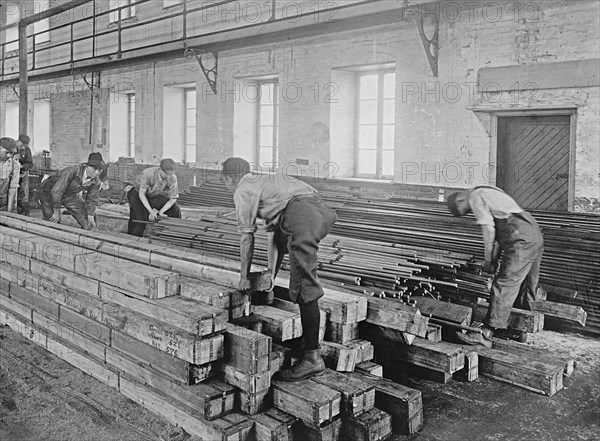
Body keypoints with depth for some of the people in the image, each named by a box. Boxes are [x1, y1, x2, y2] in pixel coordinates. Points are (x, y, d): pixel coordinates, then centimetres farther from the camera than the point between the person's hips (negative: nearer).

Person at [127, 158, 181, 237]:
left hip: (156, 196, 4)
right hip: (139, 195, -4)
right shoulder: (147, 174, -35)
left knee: (175, 209, -12)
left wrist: (160, 212, -28)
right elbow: (141, 193, -27)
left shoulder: (173, 178, -24)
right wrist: (151, 211, -35)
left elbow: (173, 199, -17)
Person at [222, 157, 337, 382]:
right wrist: (271, 272, 39)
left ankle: (312, 357, -3)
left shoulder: (242, 191, 12)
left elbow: (247, 237, 10)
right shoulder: (265, 182, 36)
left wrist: (244, 276, 19)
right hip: (321, 210, 9)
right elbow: (272, 231, 37)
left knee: (305, 288, -7)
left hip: (302, 216, -9)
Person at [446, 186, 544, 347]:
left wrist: (488, 259, 2)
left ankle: (486, 335, -11)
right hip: (536, 236, 10)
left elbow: (488, 230, -8)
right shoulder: (487, 193, 27)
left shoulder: (475, 197, -2)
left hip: (521, 241, -10)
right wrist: (495, 259, 19)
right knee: (526, 287, 17)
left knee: (503, 285, -11)